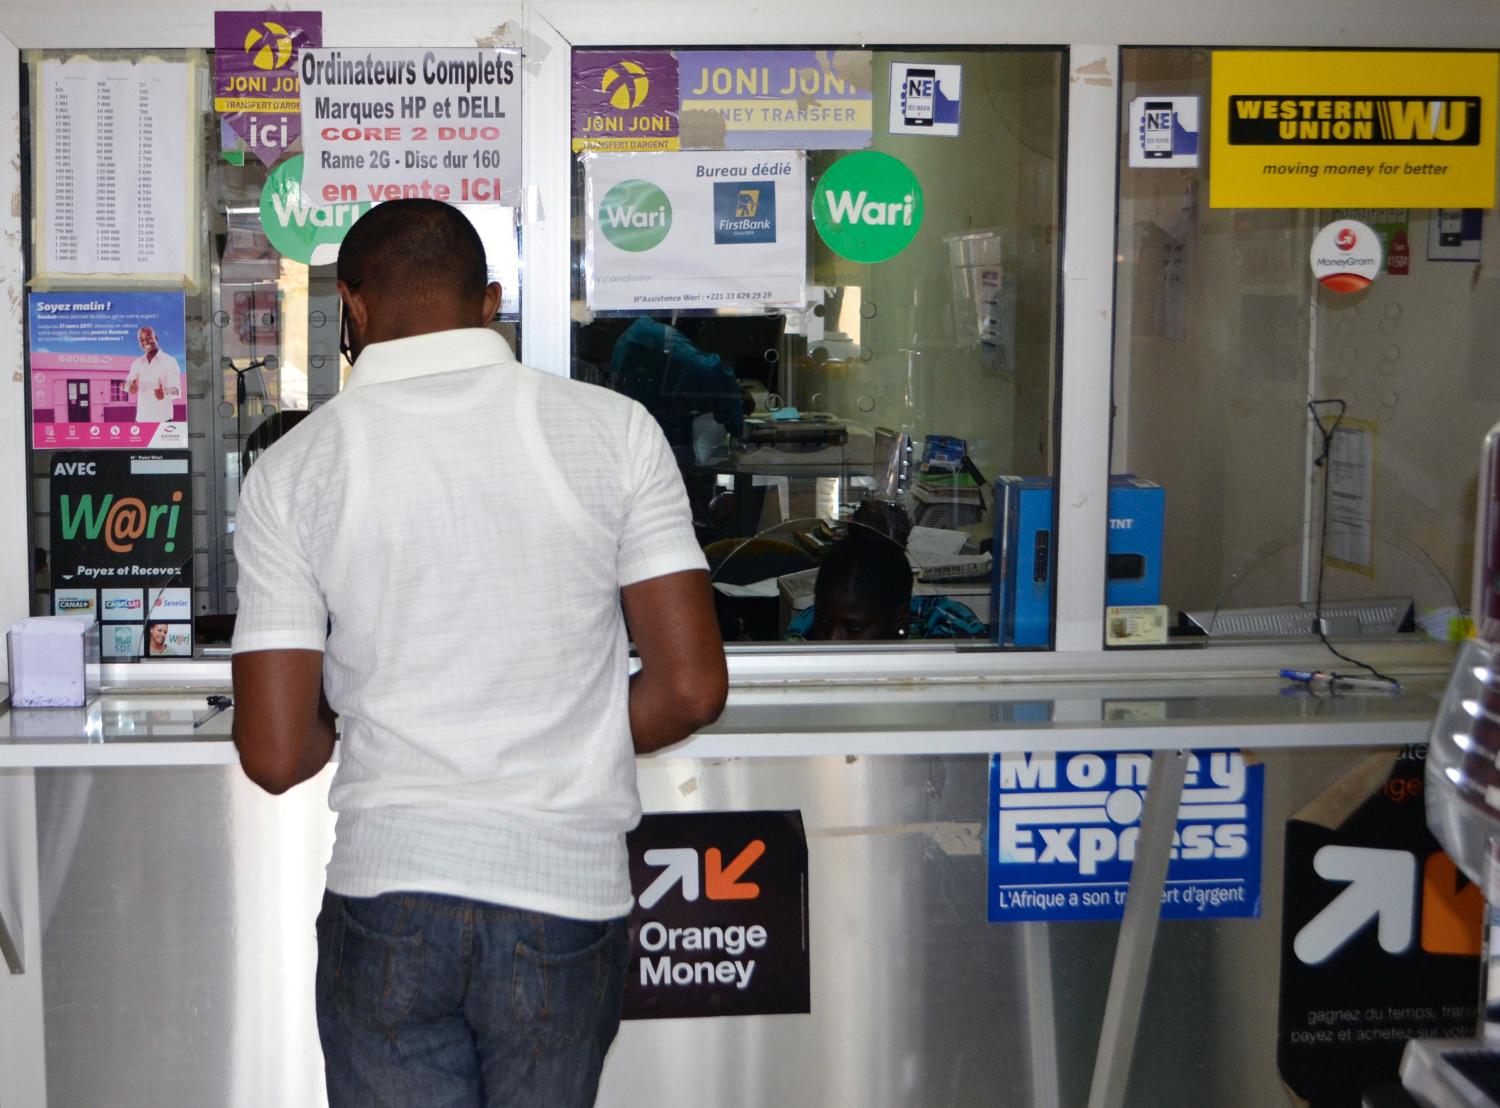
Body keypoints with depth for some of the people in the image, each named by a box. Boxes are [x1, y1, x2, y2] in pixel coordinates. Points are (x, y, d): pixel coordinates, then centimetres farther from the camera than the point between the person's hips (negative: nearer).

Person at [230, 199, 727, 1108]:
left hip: (387, 899, -1)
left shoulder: (293, 469, -3)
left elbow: (277, 756, -5)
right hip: (568, 895, 1)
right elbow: (692, 688, -6)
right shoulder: (613, 428, -3)